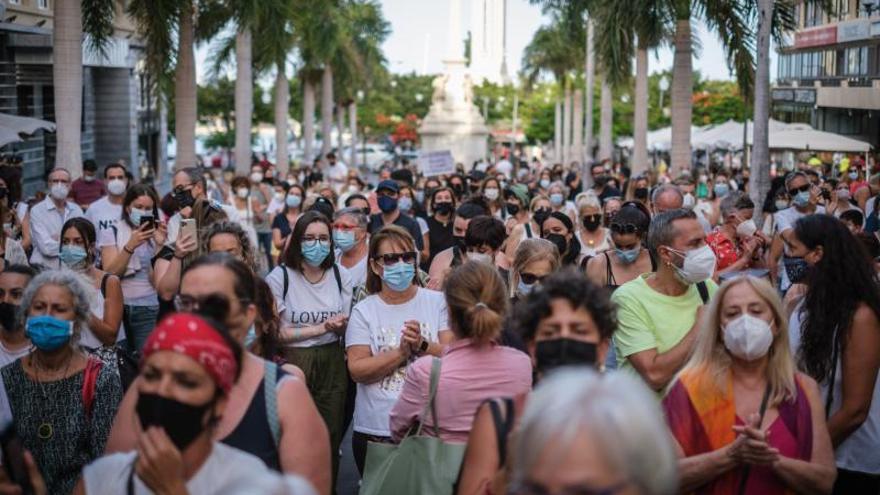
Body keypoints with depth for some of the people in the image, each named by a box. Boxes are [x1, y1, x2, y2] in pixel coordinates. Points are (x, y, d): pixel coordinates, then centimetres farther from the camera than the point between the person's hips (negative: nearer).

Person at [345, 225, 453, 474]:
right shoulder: (363, 311, 1)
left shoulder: (437, 302, 2)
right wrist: (402, 352, -17)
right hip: (376, 431, 0)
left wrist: (422, 346, -21)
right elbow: (357, 370, -8)